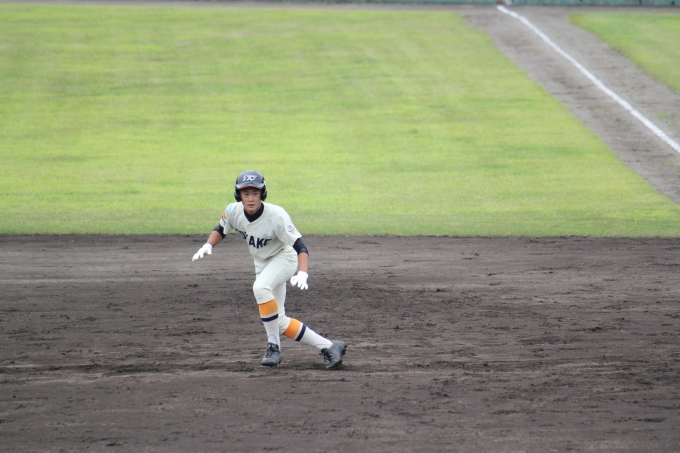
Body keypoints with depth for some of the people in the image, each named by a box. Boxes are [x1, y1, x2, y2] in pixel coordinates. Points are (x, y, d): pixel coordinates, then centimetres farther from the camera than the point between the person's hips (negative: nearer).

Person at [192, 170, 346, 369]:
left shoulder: (276, 215, -31)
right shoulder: (233, 211, -16)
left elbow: (300, 247, -32)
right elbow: (221, 229, 5)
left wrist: (302, 274, -48)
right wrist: (208, 246, -16)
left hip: (284, 258, -7)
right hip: (262, 263, 7)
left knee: (261, 287, -36)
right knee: (279, 322, 5)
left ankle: (274, 346, -23)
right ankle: (328, 346, 14)